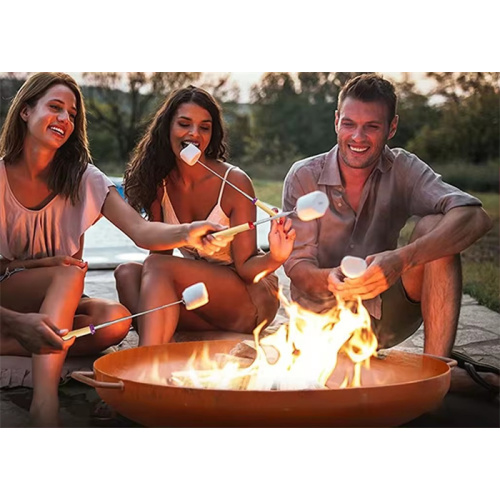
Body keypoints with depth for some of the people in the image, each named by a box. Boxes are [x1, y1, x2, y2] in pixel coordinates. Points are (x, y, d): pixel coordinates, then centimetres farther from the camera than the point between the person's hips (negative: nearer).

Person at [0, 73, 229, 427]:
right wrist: (38, 264, -26)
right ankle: (45, 401, -41)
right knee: (69, 274, -33)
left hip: (57, 301, 3)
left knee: (116, 319, -27)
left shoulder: (82, 178, -4)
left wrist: (187, 234, -41)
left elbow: (140, 230, -20)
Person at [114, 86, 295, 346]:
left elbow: (245, 266, -14)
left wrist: (274, 259, -37)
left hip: (251, 298, -5)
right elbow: (159, 249, 2)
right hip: (198, 289, 5)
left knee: (156, 266, -28)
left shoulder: (234, 182, -15)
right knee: (127, 272, -21)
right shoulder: (160, 183, -1)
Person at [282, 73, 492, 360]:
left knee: (434, 226, -22)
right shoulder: (304, 177, -6)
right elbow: (297, 266, -9)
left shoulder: (402, 169, -6)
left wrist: (401, 260, -38)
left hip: (384, 317, 1)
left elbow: (475, 218, -22)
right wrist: (328, 280, -34)